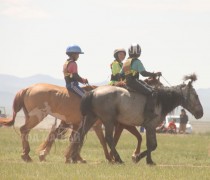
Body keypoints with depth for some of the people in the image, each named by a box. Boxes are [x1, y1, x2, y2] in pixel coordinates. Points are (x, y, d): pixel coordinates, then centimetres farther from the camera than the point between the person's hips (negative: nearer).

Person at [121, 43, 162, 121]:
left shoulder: (126, 62, 17)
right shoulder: (137, 61, -9)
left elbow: (121, 75, 22)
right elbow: (144, 73, -15)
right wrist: (155, 74, -8)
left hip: (127, 83, 10)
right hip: (134, 82, -10)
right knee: (151, 92, -16)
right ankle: (149, 112, -27)